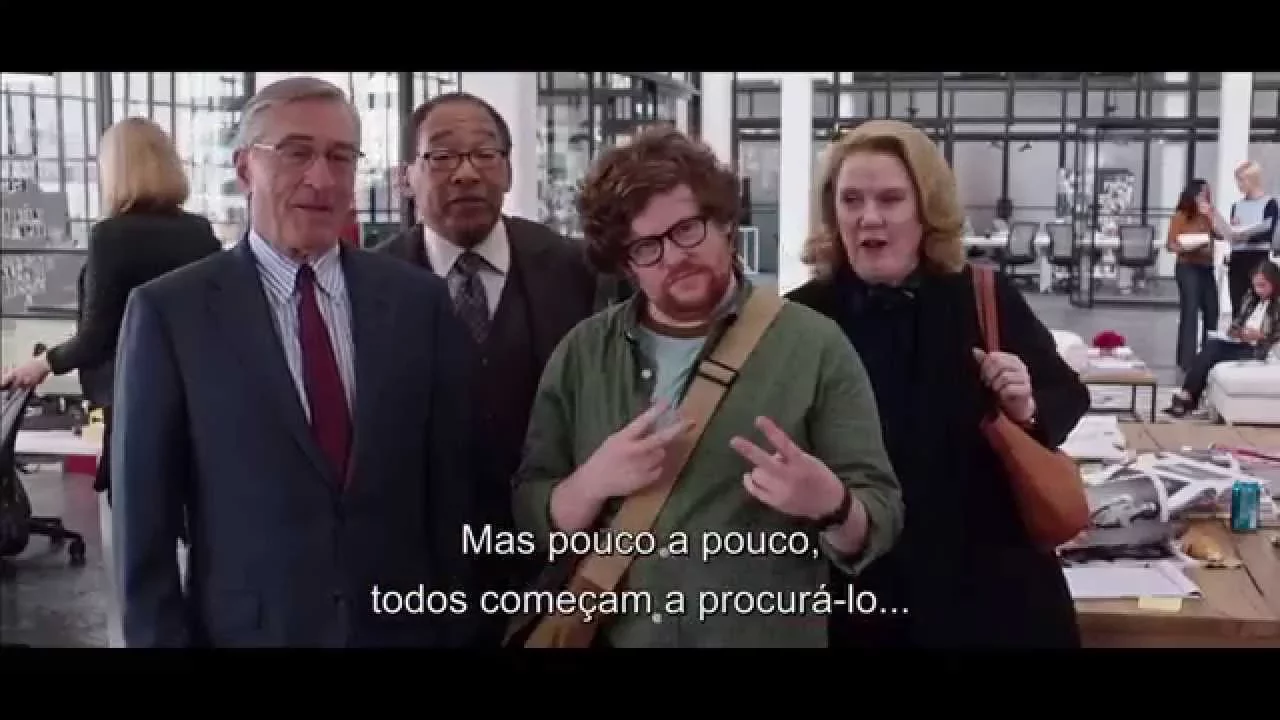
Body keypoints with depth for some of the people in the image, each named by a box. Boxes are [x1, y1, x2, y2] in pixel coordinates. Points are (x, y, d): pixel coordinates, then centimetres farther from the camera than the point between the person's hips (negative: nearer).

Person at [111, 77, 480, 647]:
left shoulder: (418, 300, -1)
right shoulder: (169, 312, -8)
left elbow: (451, 482, 2)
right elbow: (144, 515, -6)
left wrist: (459, 624, 3)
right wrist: (159, 637, -7)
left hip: (405, 626, 2)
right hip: (245, 631, -2)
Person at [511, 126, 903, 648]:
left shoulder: (815, 346, -9)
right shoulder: (581, 354, 0)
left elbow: (878, 526, -9)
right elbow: (533, 520, 1)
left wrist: (830, 506, -29)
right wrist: (592, 482, -17)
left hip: (767, 637, -2)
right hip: (611, 637, 2)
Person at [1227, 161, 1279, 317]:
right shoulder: (1236, 206, 14)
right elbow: (1232, 234, 11)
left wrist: (1246, 235, -26)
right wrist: (1232, 231, -11)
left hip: (1258, 259, -5)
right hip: (1237, 259, 5)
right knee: (1237, 307, 3)